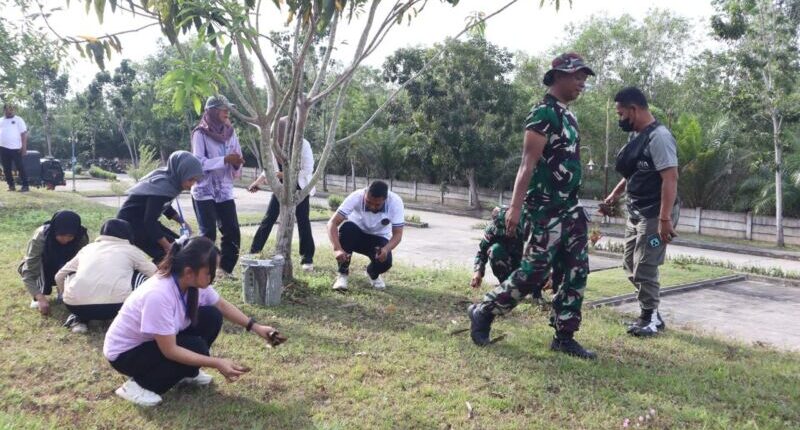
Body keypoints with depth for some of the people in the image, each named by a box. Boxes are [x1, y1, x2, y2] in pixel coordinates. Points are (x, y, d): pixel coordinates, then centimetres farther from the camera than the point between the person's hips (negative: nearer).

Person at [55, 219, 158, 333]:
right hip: (117, 305, -2)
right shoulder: (131, 250, 17)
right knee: (141, 277, 22)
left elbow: (59, 276, 31)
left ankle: (79, 319, 16)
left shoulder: (88, 248, 25)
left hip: (76, 306, 3)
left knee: (69, 276, 33)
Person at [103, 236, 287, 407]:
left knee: (212, 317, -10)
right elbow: (170, 351, -33)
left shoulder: (194, 282, -14)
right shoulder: (158, 295, -37)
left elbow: (222, 306, 5)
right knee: (196, 348, -25)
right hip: (125, 353, -7)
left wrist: (255, 327, -4)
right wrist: (217, 363, -33)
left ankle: (186, 373, 9)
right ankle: (138, 385, -6)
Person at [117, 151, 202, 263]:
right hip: (131, 224, -9)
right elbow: (150, 221, -29)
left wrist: (181, 221, 3)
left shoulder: (169, 181, -1)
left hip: (143, 221, 9)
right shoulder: (162, 186, -28)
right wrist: (168, 247, -25)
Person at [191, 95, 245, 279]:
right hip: (204, 192, -5)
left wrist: (237, 163, -13)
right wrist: (225, 160, -24)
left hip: (225, 192, 5)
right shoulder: (200, 133, -6)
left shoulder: (230, 133, 9)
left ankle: (225, 269, 15)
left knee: (233, 232, 1)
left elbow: (236, 169, 10)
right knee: (208, 234, -6)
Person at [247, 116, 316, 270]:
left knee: (303, 222, 0)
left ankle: (308, 259, 11)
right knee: (268, 219, 3)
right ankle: (253, 253, 12)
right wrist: (256, 183, -8)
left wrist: (285, 174, -26)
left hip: (299, 188, -4)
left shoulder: (303, 144, -18)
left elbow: (308, 170, -20)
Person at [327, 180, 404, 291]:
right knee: (346, 227, -34)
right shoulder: (357, 197, -30)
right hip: (356, 234, 0)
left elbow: (397, 234, -25)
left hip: (379, 239, 0)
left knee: (385, 260, -31)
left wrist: (386, 249, -46)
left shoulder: (395, 202, -28)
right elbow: (332, 223, -35)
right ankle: (342, 273, -14)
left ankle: (373, 274, 10)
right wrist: (337, 248, -51)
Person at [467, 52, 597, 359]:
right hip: (546, 210, -9)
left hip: (571, 208, 9)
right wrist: (515, 206, -24)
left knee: (577, 272, 7)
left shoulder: (568, 116, 16)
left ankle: (564, 336, 16)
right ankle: (483, 312, 12)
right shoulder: (544, 113, -12)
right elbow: (528, 163, -19)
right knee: (534, 273, -5)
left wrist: (573, 203, 21)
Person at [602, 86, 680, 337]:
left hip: (655, 214, -10)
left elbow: (670, 178, -24)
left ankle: (650, 319, 12)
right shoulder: (637, 135, 11)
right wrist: (616, 193, 21)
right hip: (636, 212, 10)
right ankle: (650, 312, 27)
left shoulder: (659, 137, -18)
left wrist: (665, 219, -28)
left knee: (644, 268, -4)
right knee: (630, 265, 14)